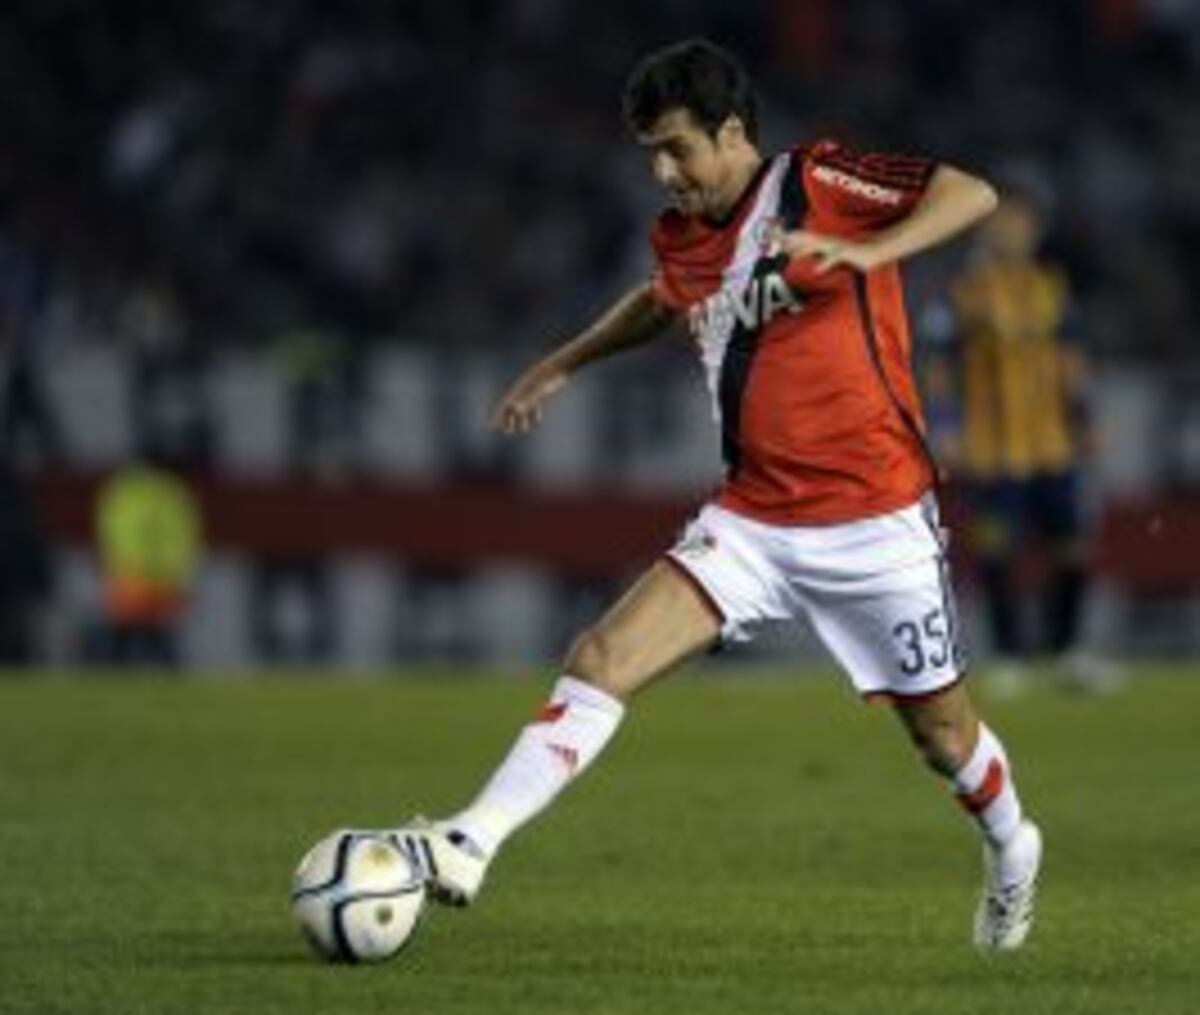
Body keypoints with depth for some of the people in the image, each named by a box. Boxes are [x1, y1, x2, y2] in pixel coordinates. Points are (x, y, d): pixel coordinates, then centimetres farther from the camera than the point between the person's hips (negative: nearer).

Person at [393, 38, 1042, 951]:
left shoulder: (817, 183, -10)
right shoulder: (683, 238, 8)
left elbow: (972, 195, -18)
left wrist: (866, 251, -33)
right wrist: (563, 365, 28)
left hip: (875, 519, -5)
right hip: (753, 522, 5)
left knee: (941, 729, 9)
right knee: (602, 659, -14)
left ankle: (1011, 851, 41)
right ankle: (469, 848, -20)